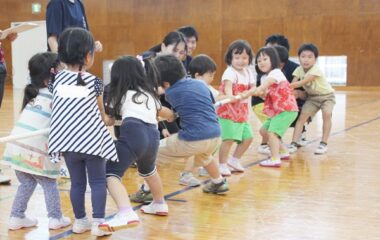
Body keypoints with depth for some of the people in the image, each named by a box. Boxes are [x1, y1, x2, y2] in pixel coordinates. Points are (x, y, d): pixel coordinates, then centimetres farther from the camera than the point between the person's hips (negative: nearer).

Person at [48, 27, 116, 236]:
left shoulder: (57, 80, 3)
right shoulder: (94, 81, -4)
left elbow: (55, 108, 13)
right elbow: (100, 112, 6)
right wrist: (106, 120, 28)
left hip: (67, 141, 3)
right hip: (91, 139, -3)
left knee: (77, 182, 14)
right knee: (98, 181, 6)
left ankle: (80, 221, 21)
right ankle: (98, 222, 2)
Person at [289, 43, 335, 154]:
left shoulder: (316, 70, -30)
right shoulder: (299, 70, -12)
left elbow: (302, 83, -38)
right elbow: (293, 84, -18)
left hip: (326, 95, -5)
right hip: (312, 97, 5)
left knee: (327, 114, -27)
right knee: (302, 116, -11)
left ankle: (323, 144, -18)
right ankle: (294, 143, -11)